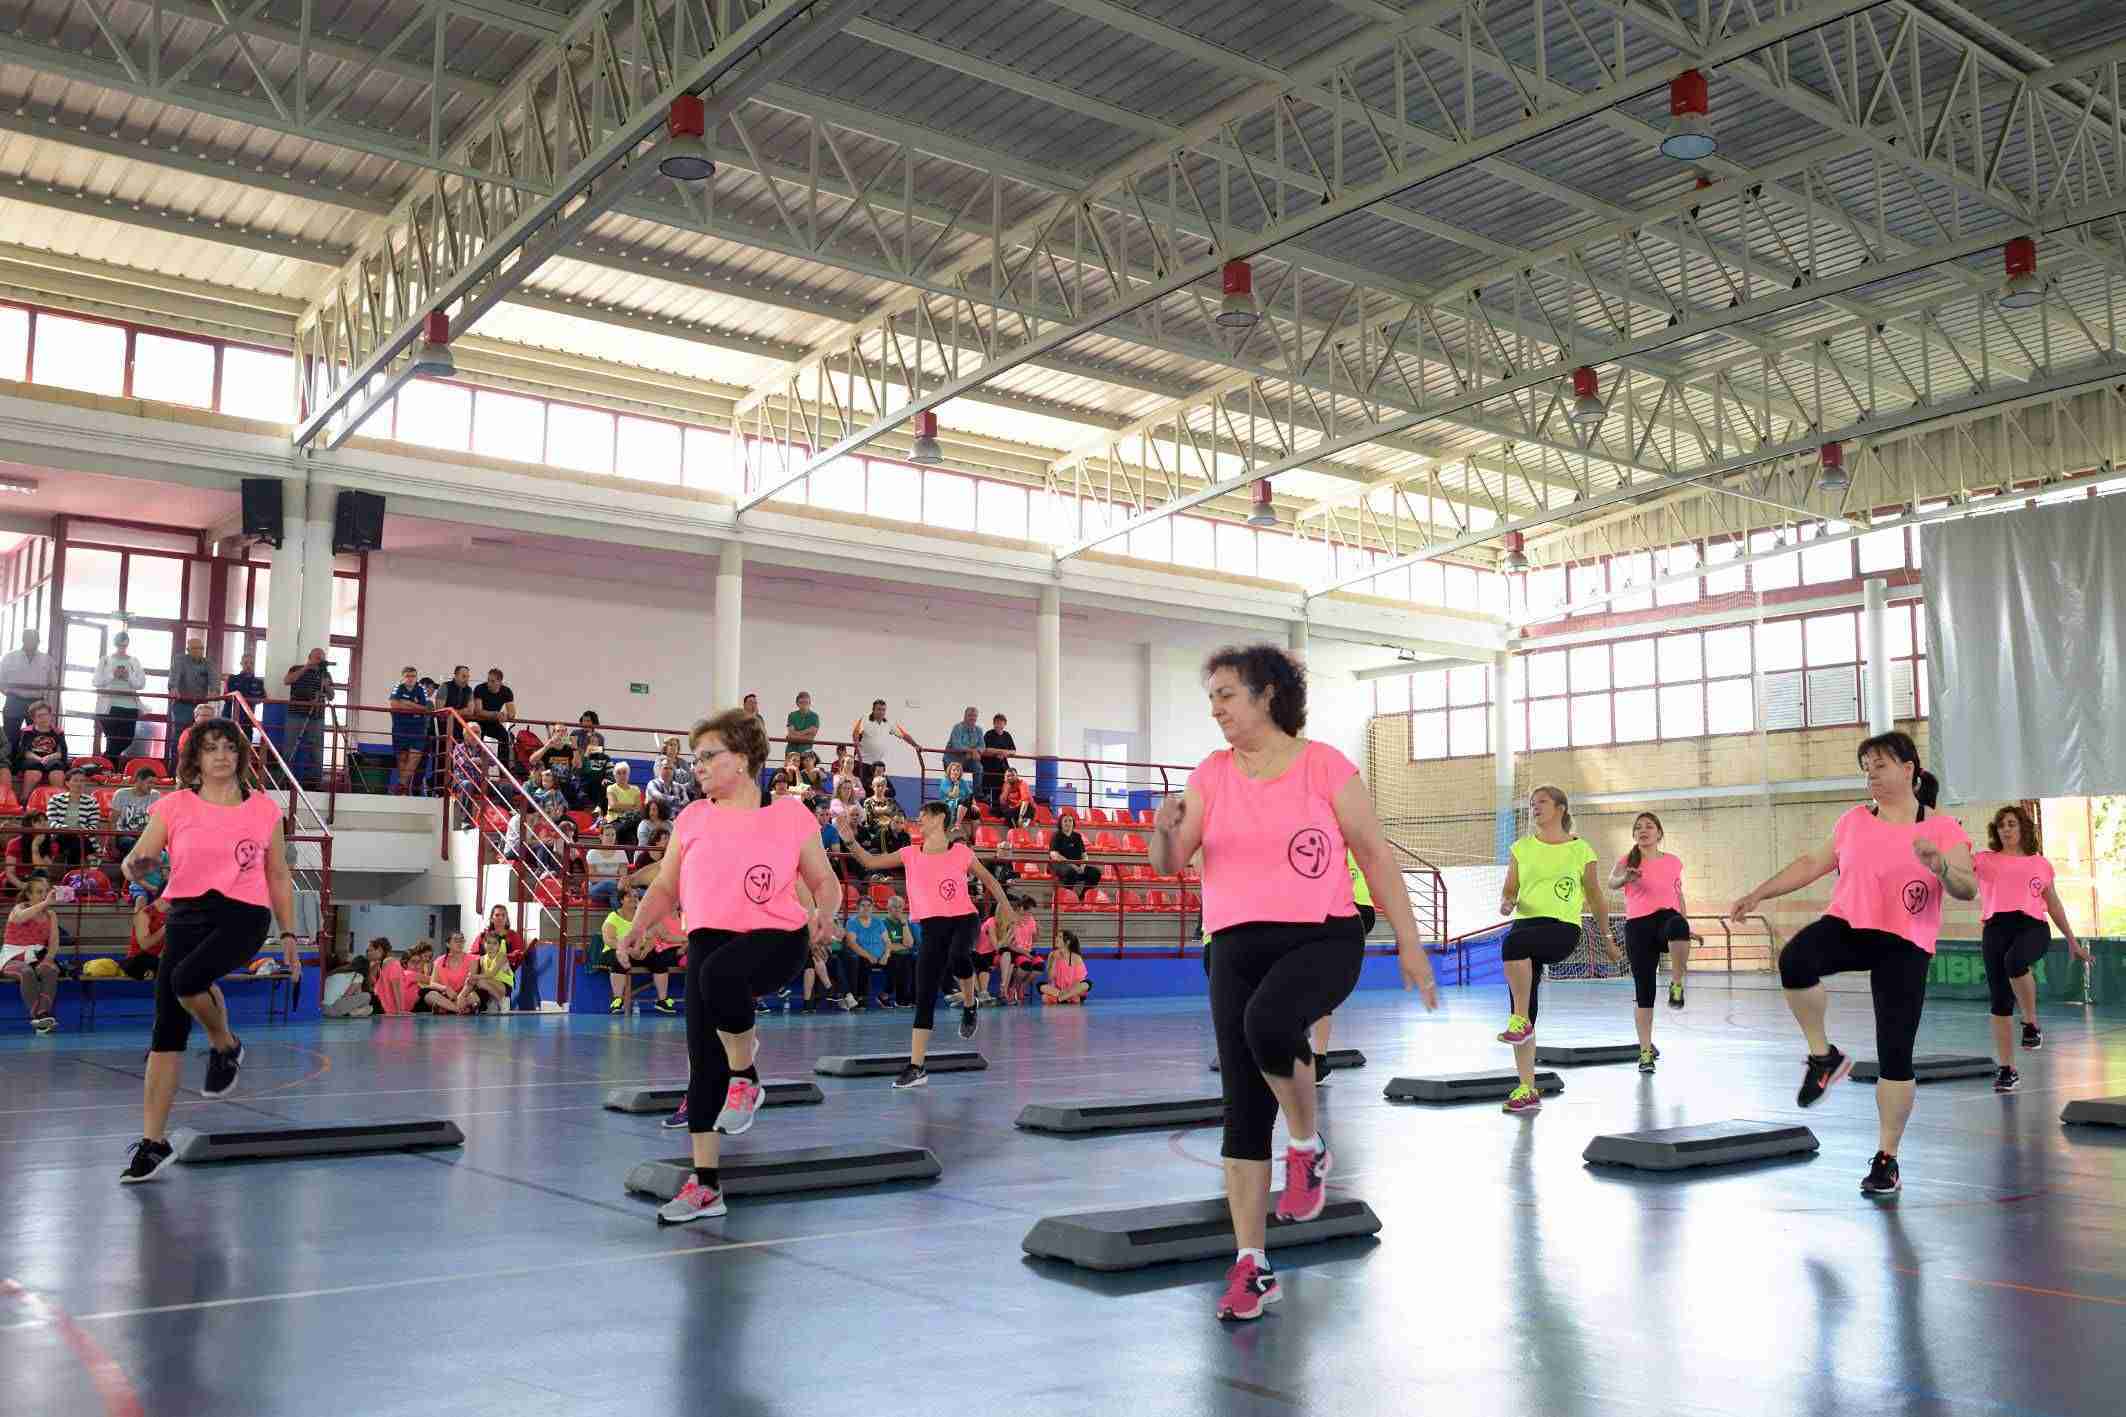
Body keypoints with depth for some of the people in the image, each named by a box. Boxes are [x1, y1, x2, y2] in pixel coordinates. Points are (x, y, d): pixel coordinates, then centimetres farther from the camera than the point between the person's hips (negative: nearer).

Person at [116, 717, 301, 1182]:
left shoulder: (264, 809, 6)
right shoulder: (173, 806, 4)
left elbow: (279, 877, 13)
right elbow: (134, 864, 1)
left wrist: (289, 935, 10)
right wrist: (137, 865, -23)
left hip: (244, 916, -2)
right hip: (186, 915, 2)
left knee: (186, 977, -32)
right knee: (166, 1031, 0)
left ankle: (225, 1045, -1)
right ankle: (153, 1141, 9)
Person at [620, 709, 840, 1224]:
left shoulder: (791, 816, 1)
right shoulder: (693, 818, 11)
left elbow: (824, 880, 10)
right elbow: (665, 886, 18)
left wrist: (824, 912, -12)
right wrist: (639, 926, 0)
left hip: (775, 937, -4)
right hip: (710, 936, 4)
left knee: (719, 972, -38)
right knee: (704, 1063, -1)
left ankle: (746, 1078, -12)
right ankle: (705, 1185, 9)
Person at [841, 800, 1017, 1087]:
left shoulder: (960, 851, 1)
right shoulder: (910, 854, 8)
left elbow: (988, 879, 12)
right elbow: (870, 862, 6)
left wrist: (1004, 906, 12)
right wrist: (850, 840, -8)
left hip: (962, 920, -3)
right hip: (931, 926, 3)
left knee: (958, 957, -37)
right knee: (924, 998, -1)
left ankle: (968, 1005, -4)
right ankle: (916, 1067, 3)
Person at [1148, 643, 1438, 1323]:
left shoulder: (1324, 766, -3)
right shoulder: (1211, 774, 7)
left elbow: (1375, 855, 2)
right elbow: (1168, 865, 2)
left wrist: (1410, 945, 1)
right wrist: (1165, 829, -21)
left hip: (1322, 938, -4)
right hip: (1238, 945, 4)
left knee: (1268, 1021, -36)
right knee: (1242, 1106, 1)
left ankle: (1309, 1146, -7)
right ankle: (1251, 1266, 12)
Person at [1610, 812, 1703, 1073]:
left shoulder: (1673, 862, 10)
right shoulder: (1627, 861, 4)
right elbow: (1612, 882, -17)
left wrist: (1686, 927, 19)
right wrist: (1626, 878, -40)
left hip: (1666, 917, 0)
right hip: (1637, 925, 0)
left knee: (1677, 926, -41)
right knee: (1643, 990, -1)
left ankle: (1677, 983, -22)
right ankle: (1646, 1050, 12)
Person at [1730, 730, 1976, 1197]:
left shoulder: (1942, 828, -1)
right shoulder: (1854, 820, 11)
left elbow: (1969, 890, -8)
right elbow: (1812, 863, 20)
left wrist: (1939, 865, -29)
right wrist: (1760, 893, 16)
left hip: (1903, 946, -2)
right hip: (1847, 925, 2)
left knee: (1895, 1055, -3)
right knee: (1795, 960, -34)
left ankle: (1887, 1157, 14)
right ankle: (1824, 1056, -11)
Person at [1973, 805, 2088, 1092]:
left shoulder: (2040, 864, 17)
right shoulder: (1985, 860, 13)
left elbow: (2053, 904, 24)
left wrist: (2072, 940, 26)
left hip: (2032, 926, -1)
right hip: (1996, 928, 1)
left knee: (2015, 961, -36)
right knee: (1999, 999, -2)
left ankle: (2031, 1023, -14)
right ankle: (2006, 1068, 7)